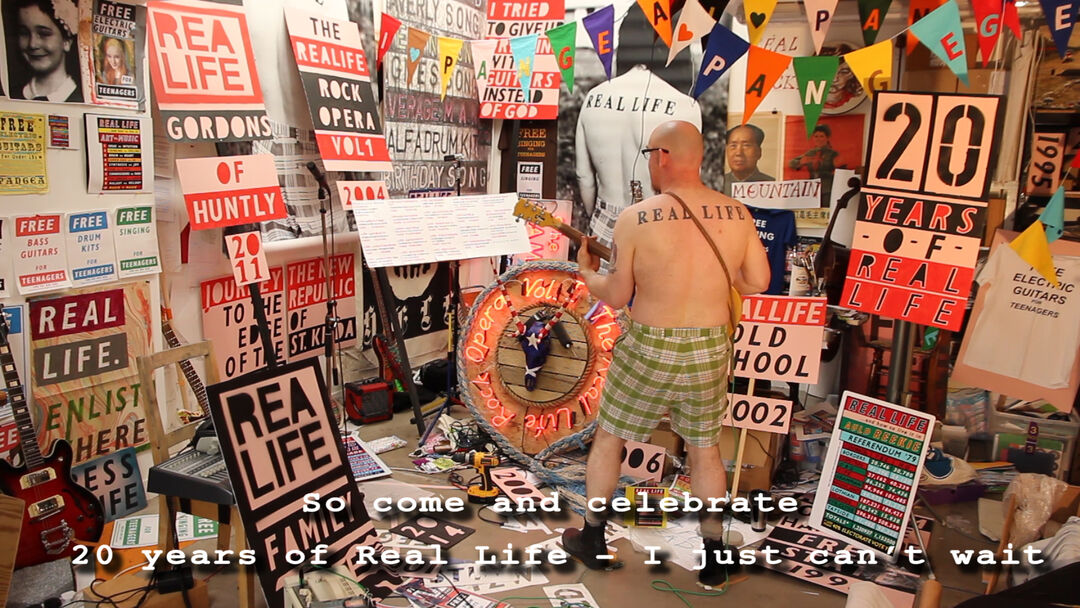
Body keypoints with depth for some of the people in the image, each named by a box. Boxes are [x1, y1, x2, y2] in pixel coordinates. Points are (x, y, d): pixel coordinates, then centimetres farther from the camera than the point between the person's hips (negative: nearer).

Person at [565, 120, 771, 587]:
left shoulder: (635, 219, -16)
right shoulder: (737, 213, -4)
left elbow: (616, 296, -9)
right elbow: (758, 282, 4)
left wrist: (586, 271, 11)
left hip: (648, 350, -3)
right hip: (710, 351, 4)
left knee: (608, 438, 18)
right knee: (705, 449, 20)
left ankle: (592, 539, 32)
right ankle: (713, 558, 27)